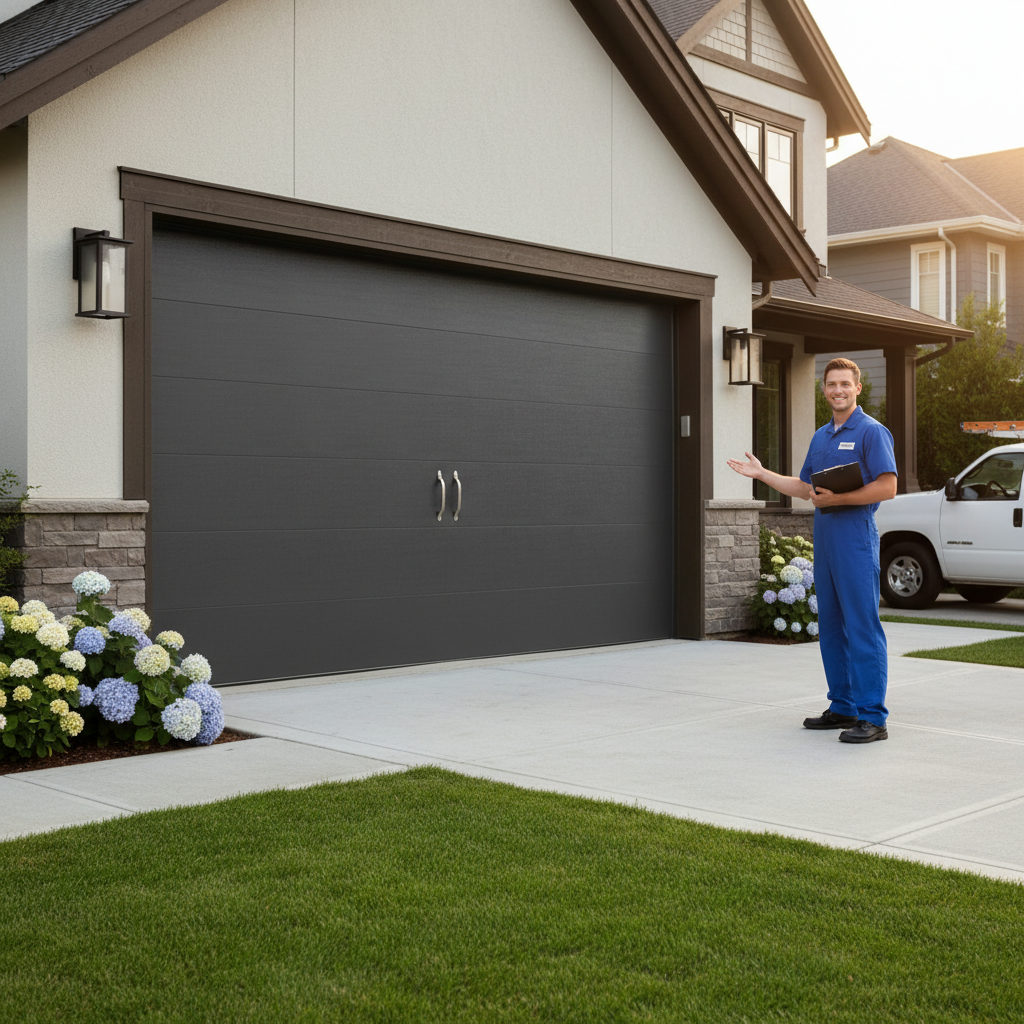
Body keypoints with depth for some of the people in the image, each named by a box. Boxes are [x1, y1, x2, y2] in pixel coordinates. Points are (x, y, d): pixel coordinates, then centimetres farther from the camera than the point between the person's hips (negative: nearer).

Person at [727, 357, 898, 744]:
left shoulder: (872, 432, -6)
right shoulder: (821, 436, 19)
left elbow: (887, 487, -13)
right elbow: (805, 487, 27)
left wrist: (838, 498, -17)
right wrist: (761, 474, 23)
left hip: (856, 540, -8)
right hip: (824, 540, 8)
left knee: (863, 628, -9)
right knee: (831, 628, 11)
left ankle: (872, 717, -7)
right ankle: (843, 707, 19)